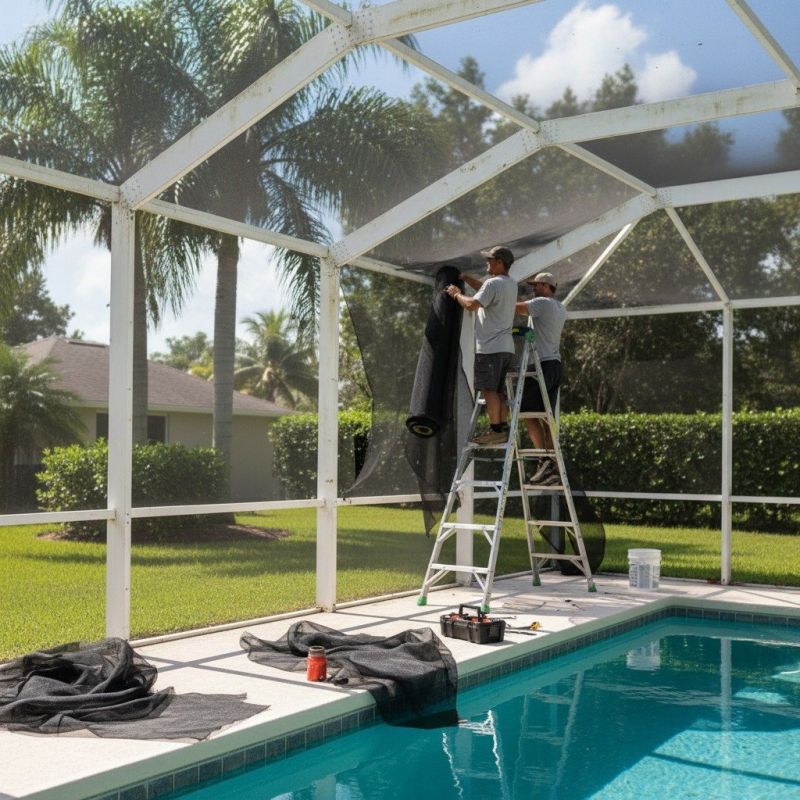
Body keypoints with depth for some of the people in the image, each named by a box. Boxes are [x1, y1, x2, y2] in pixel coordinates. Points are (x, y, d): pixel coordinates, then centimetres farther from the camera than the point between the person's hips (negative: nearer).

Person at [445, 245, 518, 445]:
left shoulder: (494, 283, -14)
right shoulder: (511, 283, 16)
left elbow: (472, 304, -21)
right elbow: (482, 287, 30)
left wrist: (456, 294, -4)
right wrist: (463, 277, 23)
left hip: (490, 346, -9)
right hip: (506, 346, 9)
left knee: (489, 389, -7)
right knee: (499, 391, 11)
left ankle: (496, 430, -8)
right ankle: (503, 429, 11)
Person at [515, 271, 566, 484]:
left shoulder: (542, 303, -8)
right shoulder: (561, 309, 18)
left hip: (542, 365, -9)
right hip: (556, 365, 9)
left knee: (528, 412, -9)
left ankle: (545, 459, -19)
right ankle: (552, 466, 3)